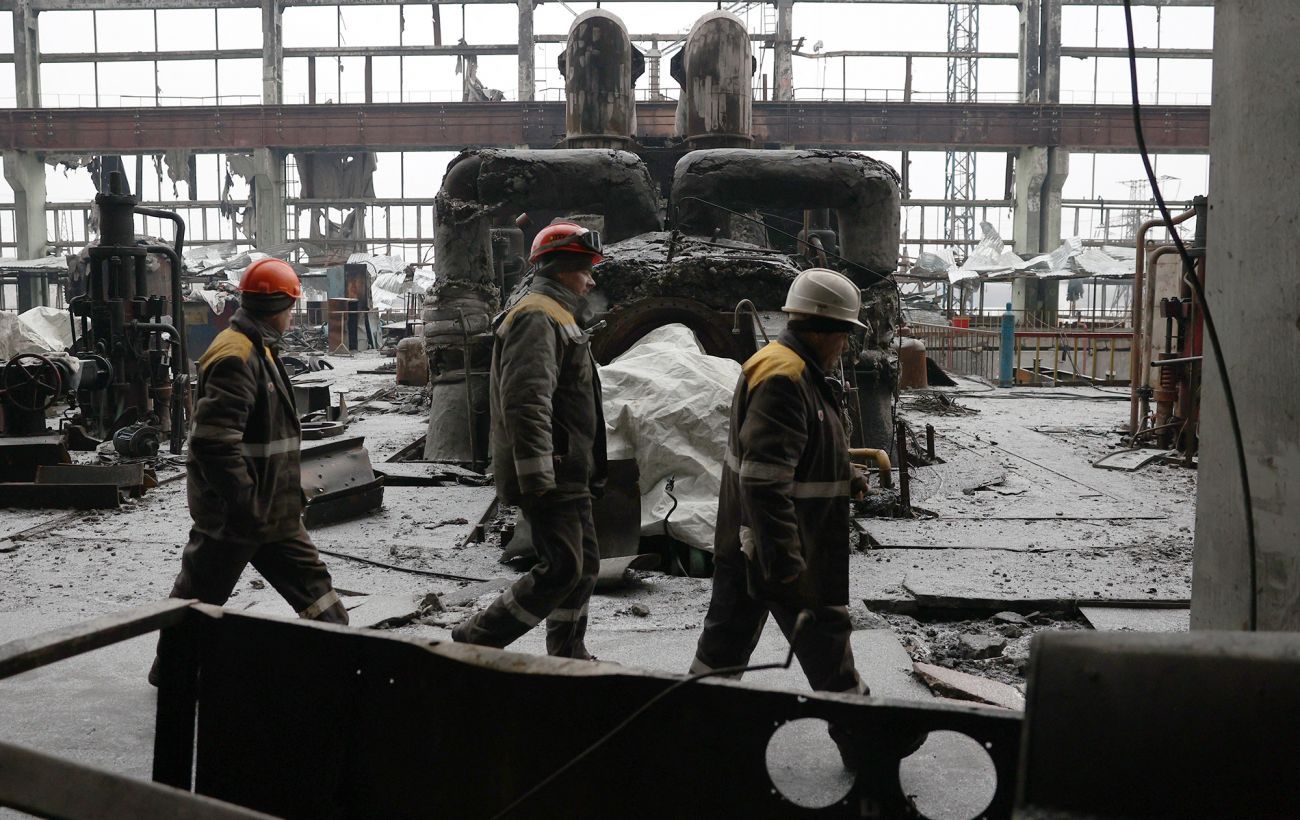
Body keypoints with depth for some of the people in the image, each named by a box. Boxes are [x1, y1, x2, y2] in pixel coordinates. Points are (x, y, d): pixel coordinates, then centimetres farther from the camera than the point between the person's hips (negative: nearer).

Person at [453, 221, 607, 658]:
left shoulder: (559, 317, 23)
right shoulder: (536, 317, -13)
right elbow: (526, 403, -25)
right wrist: (537, 478, -29)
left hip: (566, 474, 11)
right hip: (547, 475, -11)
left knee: (584, 565, 15)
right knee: (561, 569, -12)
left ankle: (568, 656, 25)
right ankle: (474, 640, -2)